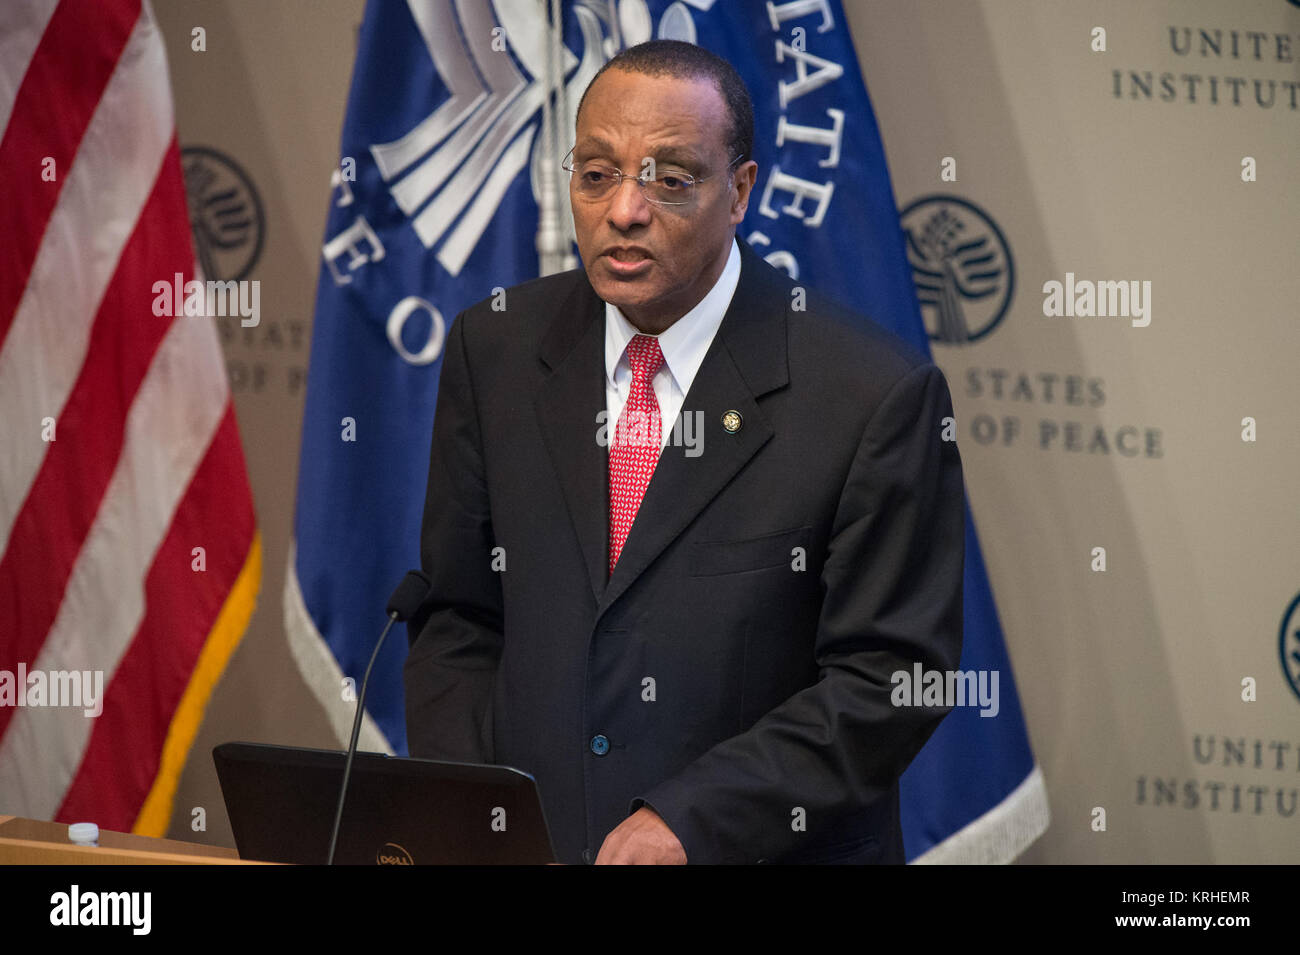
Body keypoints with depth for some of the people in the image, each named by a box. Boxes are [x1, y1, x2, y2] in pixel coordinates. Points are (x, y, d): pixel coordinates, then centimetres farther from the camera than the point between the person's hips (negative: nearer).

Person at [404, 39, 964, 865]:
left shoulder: (875, 395, -5)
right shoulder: (496, 351, 9)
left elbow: (889, 674, -5)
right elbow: (459, 620, 14)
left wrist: (688, 820, -12)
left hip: (767, 855, -3)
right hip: (526, 844, 3)